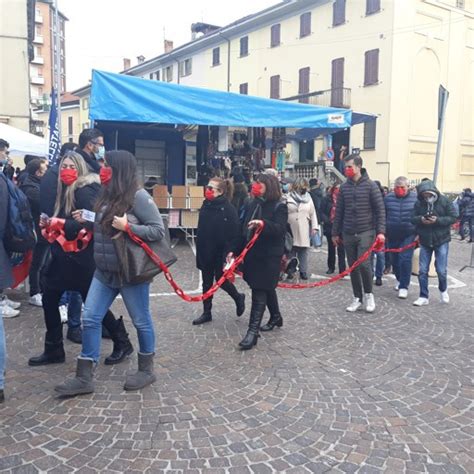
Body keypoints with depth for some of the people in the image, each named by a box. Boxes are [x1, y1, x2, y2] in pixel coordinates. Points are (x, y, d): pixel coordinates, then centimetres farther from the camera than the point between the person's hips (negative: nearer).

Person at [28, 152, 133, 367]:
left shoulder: (85, 190, -14)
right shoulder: (66, 191, 13)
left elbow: (94, 221, -25)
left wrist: (60, 224, -26)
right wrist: (50, 224, -1)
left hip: (82, 257, -9)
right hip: (64, 255, 9)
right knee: (49, 299, 9)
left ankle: (122, 342, 19)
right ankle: (53, 350, 22)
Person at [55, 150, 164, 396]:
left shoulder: (138, 196, -14)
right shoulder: (108, 195, 10)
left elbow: (159, 230, -18)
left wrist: (128, 227, -25)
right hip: (104, 272, 8)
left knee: (140, 320, 9)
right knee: (90, 319, 6)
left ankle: (146, 370, 28)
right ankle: (84, 377, 16)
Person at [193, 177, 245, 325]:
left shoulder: (228, 209, -15)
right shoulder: (206, 205, 5)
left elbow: (233, 234, -17)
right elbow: (201, 229, 11)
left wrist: (229, 253, -22)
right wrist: (199, 250, 11)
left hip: (220, 253, -6)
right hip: (205, 252, 6)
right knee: (206, 283, 12)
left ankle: (238, 298, 33)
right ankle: (206, 313, 23)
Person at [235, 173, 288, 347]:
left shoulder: (279, 207, -8)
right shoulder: (252, 205, 10)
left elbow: (280, 229, -22)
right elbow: (243, 230, 12)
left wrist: (263, 223, -40)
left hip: (269, 256, -7)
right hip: (252, 254, 7)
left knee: (259, 292, -8)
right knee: (266, 288, 21)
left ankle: (253, 331, -7)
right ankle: (276, 316, 41)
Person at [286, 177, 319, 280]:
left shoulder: (308, 198, 11)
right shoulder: (288, 197, 1)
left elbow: (313, 213, 12)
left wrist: (314, 227, 5)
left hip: (304, 231, 2)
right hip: (291, 230, -2)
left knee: (303, 251, 0)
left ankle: (303, 272, 5)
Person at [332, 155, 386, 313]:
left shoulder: (370, 186, -5)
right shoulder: (344, 187, 6)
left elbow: (380, 209, -5)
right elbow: (339, 211, 10)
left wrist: (380, 231, -13)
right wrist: (335, 233, 10)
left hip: (366, 232, -4)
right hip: (348, 234, 4)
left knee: (364, 264, -12)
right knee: (353, 267, 8)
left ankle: (368, 294, 11)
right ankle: (357, 298, 20)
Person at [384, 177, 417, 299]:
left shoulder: (416, 198, -3)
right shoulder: (388, 198, 2)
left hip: (409, 235, -3)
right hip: (392, 235, 3)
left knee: (405, 259, -11)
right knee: (395, 260, 11)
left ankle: (403, 286, -1)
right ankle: (400, 280, 36)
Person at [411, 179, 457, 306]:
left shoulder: (444, 201, -8)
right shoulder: (419, 203, -2)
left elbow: (453, 218, -8)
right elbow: (412, 218, 2)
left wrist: (438, 220, -22)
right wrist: (420, 219, -20)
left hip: (441, 240, -2)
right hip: (425, 241, 2)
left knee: (441, 270, 1)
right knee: (423, 270, 3)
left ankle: (443, 290, 31)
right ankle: (424, 297, 15)